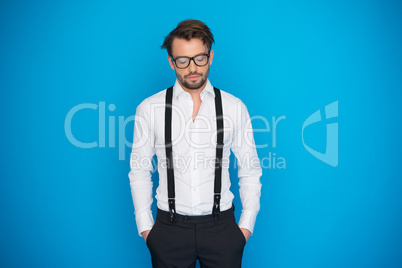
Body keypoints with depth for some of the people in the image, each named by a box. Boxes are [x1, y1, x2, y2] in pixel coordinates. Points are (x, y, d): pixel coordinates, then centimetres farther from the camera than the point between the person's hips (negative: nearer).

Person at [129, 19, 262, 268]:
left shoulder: (235, 108, 0)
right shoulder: (149, 109, -1)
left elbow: (250, 171, 4)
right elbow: (139, 172, 3)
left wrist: (247, 224, 0)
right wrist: (145, 226, 0)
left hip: (221, 226, 1)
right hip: (169, 228, 0)